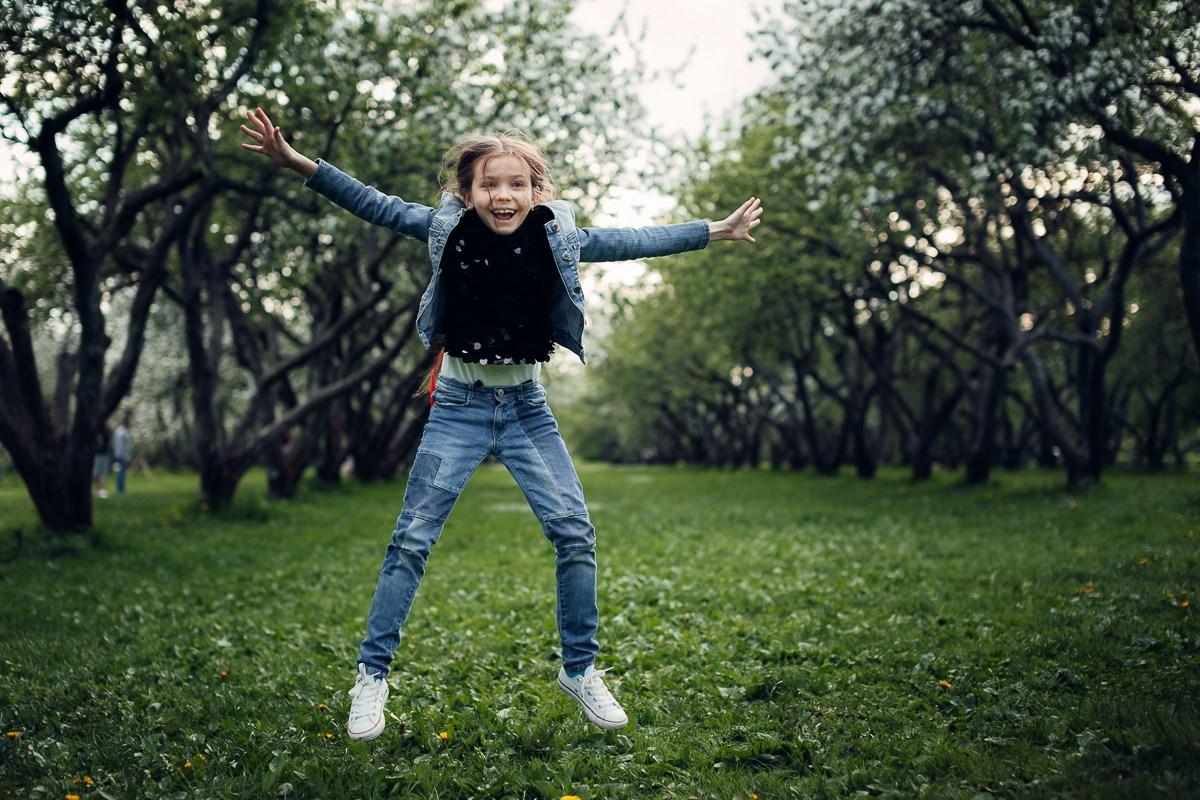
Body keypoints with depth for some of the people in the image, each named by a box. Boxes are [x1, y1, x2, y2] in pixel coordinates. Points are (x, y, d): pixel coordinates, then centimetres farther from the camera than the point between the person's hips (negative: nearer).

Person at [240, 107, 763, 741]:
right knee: (412, 539, -4)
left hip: (526, 406, 2)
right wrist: (295, 163, -14)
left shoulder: (555, 240, -4)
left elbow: (630, 242, 3)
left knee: (575, 533, -2)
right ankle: (372, 676, 9)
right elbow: (375, 206, -6)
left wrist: (714, 231, 7)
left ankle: (579, 669, 16)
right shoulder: (448, 230, -7)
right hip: (459, 406, -2)